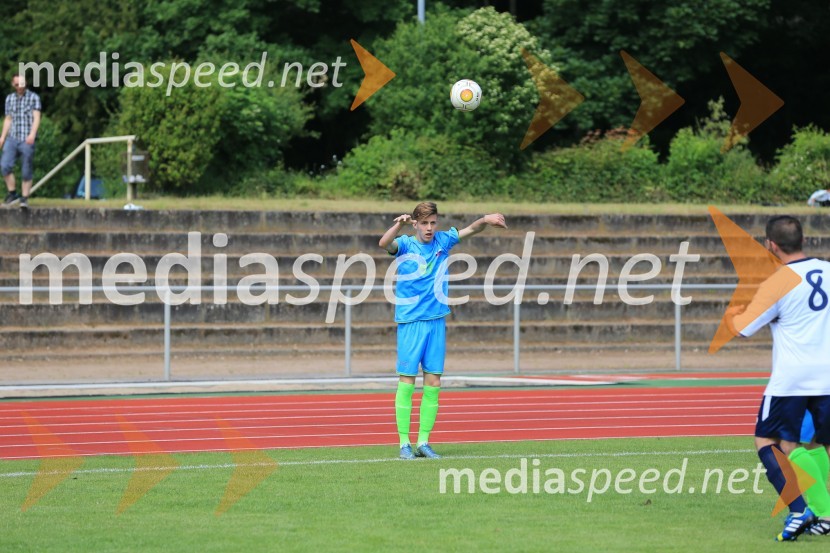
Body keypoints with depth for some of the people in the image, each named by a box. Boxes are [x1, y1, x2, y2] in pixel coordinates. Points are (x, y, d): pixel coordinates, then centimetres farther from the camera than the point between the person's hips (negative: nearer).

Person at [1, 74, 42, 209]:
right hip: (12, 138, 3)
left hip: (27, 140, -3)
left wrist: (32, 134, -22)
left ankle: (25, 198, 6)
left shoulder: (34, 97, 1)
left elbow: (37, 118, -8)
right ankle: (12, 193, -2)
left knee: (26, 171, -3)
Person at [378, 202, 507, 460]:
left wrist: (486, 220, -20)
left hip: (436, 322, 4)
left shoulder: (443, 241, 6)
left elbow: (471, 229, 2)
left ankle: (423, 442, 9)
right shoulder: (406, 245, -5)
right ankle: (404, 443, 0)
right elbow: (384, 243, -24)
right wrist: (400, 225, -43)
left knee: (433, 384, 3)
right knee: (406, 383, -4)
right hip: (410, 322, -4)